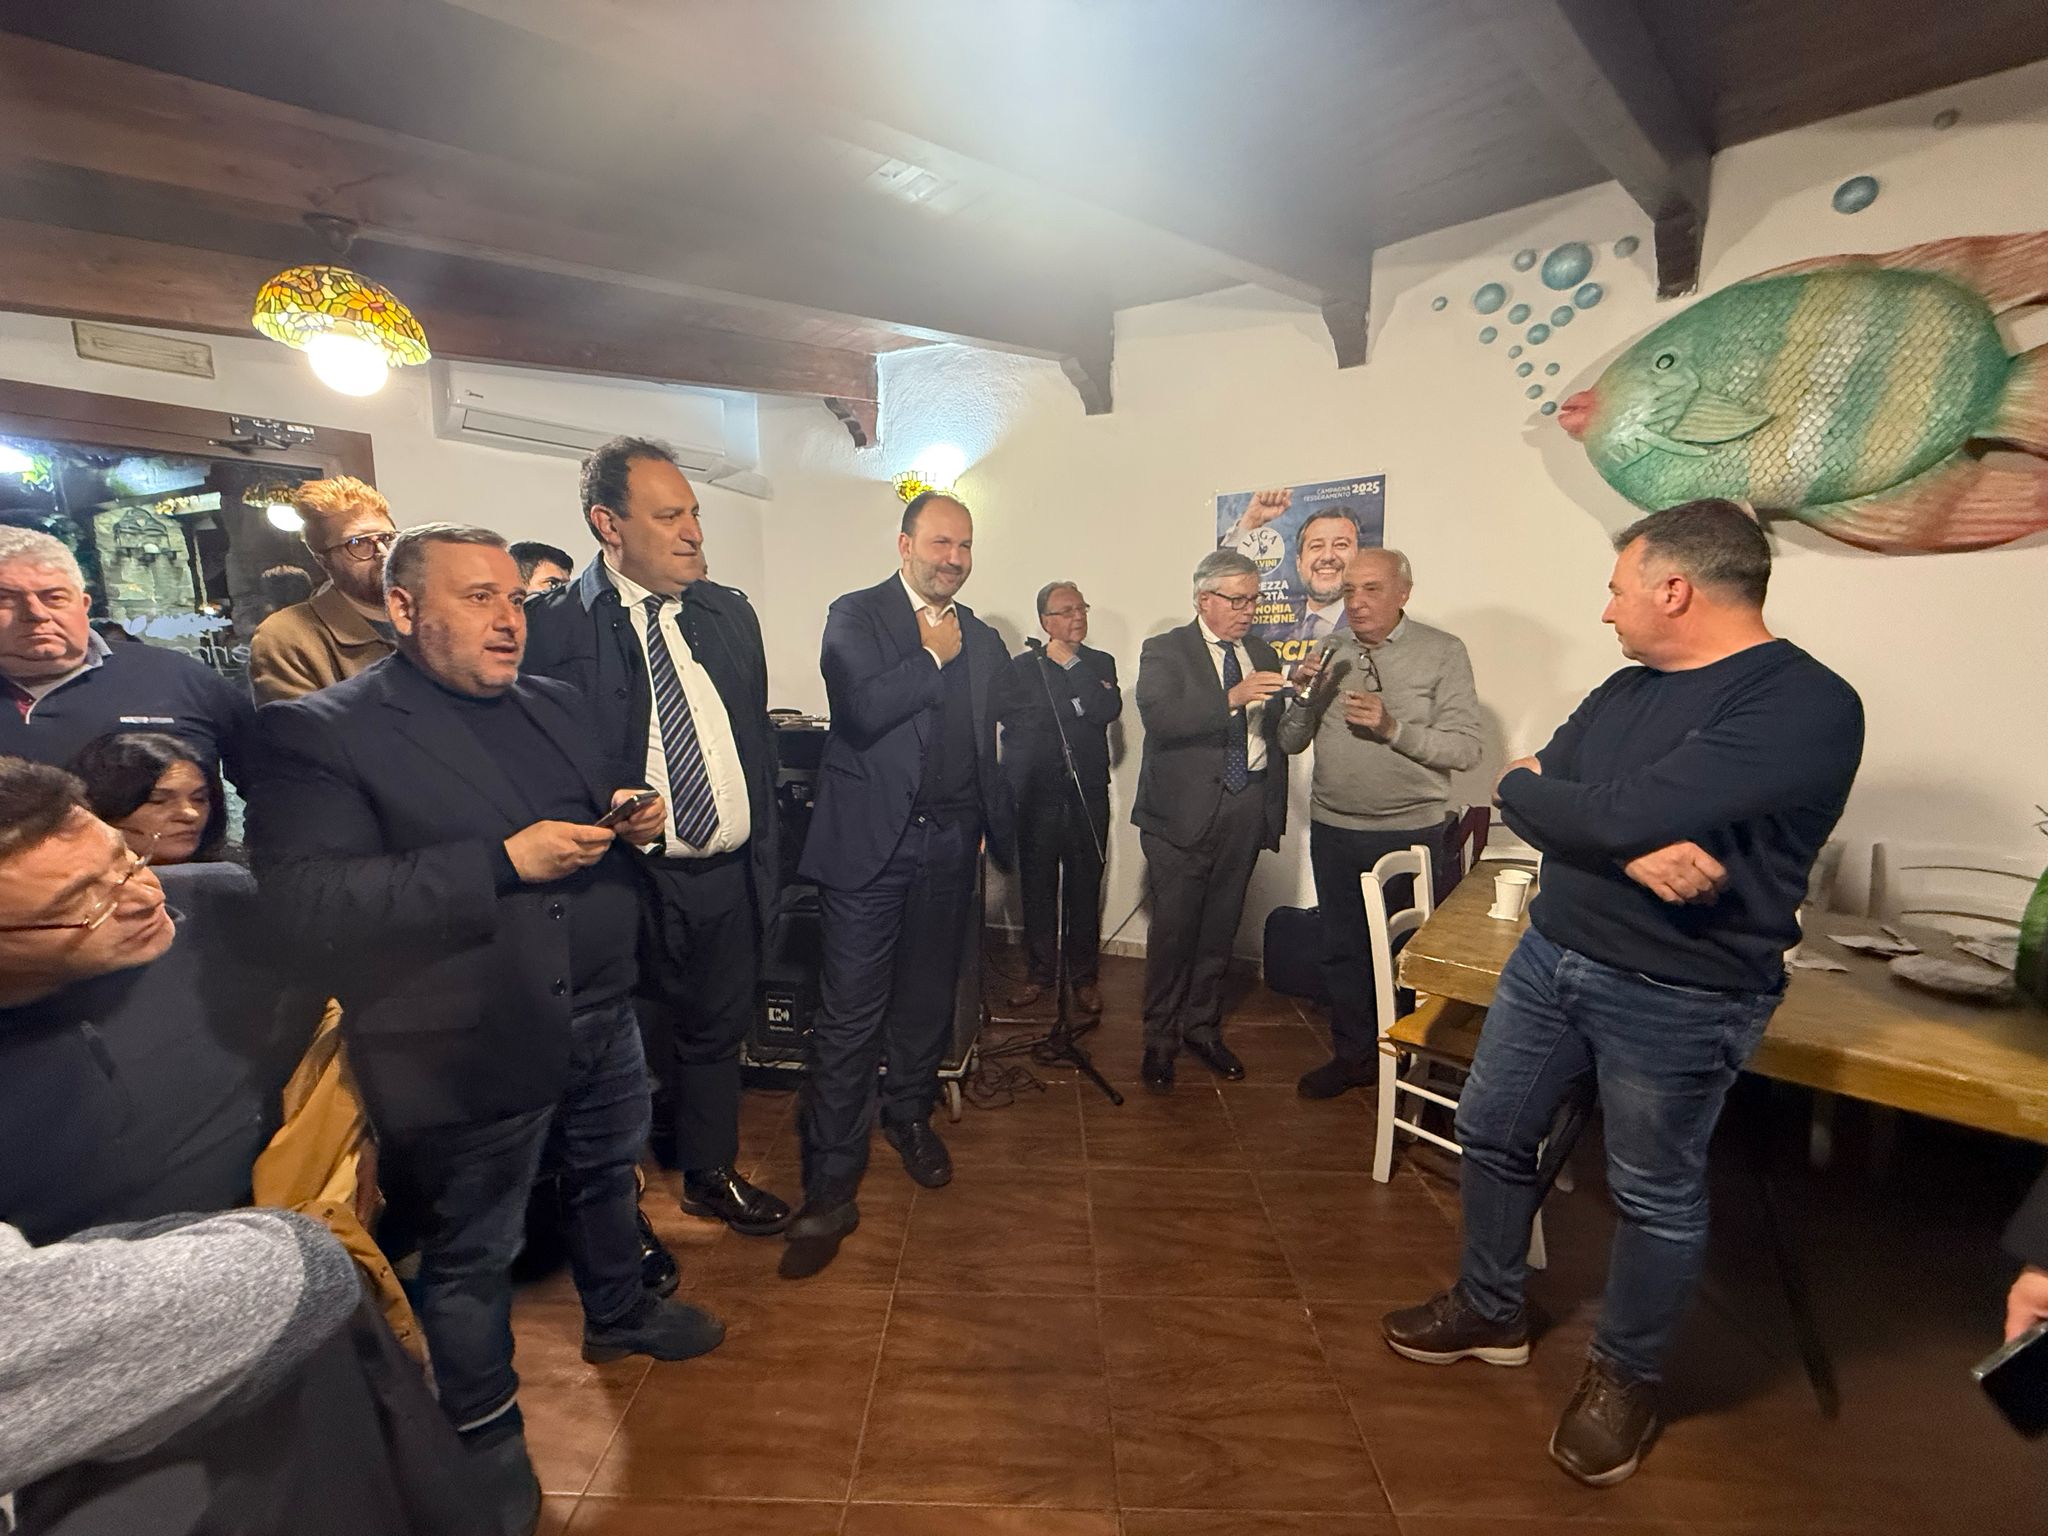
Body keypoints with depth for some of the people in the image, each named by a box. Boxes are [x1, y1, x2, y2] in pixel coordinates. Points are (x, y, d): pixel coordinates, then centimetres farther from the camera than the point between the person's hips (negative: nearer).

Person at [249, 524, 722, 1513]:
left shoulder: (553, 704, 6)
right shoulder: (317, 733, -14)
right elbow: (307, 902, -24)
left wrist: (628, 818, -7)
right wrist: (504, 861, -29)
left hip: (600, 1017, 7)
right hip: (468, 1054, -6)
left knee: (608, 1179, 27)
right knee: (471, 1254, 16)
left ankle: (618, 1312, 55)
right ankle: (483, 1425, 43)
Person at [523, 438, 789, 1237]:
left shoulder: (730, 611, 6)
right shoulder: (555, 624, -11)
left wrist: (763, 852, 9)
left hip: (731, 873, 5)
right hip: (633, 881, -4)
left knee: (718, 1036, 21)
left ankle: (710, 1174, 44)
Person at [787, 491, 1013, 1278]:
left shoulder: (982, 640, 12)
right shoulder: (855, 615, -2)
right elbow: (861, 710, -19)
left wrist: (998, 829, 12)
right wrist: (933, 656, -11)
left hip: (949, 844, 5)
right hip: (871, 839, -4)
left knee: (927, 997, 17)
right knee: (849, 1014, -2)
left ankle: (910, 1114, 40)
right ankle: (830, 1188, 10)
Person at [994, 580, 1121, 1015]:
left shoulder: (1100, 662, 10)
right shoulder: (1021, 666, 7)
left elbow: (1108, 709, -8)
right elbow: (1007, 711, -10)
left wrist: (1071, 663, -7)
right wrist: (1077, 707, -9)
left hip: (1088, 794, 1)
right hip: (1035, 795, 0)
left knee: (1085, 886, 4)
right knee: (1037, 886, 7)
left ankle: (1084, 975, 19)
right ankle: (1039, 970, 22)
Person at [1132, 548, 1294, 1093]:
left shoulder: (1262, 654, 14)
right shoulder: (1164, 652, -2)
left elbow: (1278, 731, 17)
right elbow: (1158, 716, -20)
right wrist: (1232, 698, -28)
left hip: (1246, 812, 5)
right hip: (1183, 813, -5)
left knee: (1221, 928, 13)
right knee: (1173, 929, 1)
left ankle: (1203, 1027, 30)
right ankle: (1160, 1038, 19)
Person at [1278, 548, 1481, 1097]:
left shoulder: (1443, 652, -6)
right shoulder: (1329, 655, 6)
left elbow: (1465, 748, -12)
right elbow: (1290, 743, 5)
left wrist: (1393, 728, -23)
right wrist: (1303, 695, -13)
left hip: (1412, 831, -3)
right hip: (1334, 830, 4)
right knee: (1342, 949, 14)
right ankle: (1352, 1054, 33)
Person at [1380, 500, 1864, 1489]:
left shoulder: (1806, 707, -18)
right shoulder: (1627, 690, 7)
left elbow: (1622, 815, -29)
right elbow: (1527, 795, -4)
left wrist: (1533, 789, -9)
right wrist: (1628, 843, -22)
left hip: (1679, 997, -7)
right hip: (1552, 955, 7)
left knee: (1654, 1196, 12)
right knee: (1490, 1133, 16)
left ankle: (1626, 1376, 38)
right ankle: (1491, 1311, 38)